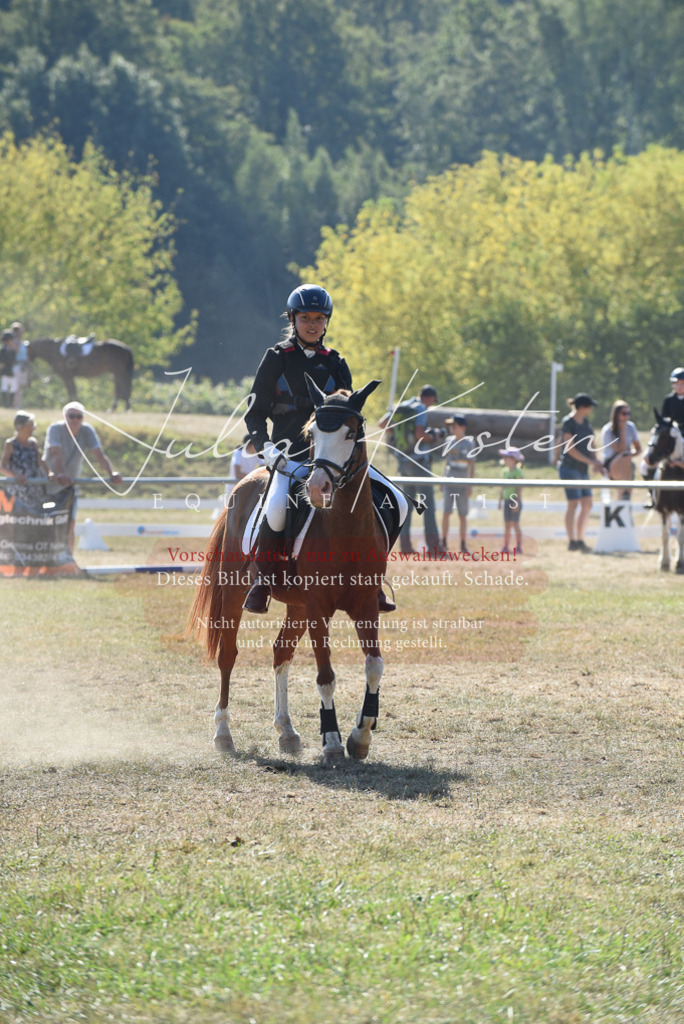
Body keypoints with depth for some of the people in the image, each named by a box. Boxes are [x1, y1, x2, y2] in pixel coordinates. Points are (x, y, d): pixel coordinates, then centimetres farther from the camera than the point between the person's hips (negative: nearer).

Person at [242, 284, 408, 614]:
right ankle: (262, 577, -12)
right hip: (291, 456, -4)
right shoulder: (277, 358, 5)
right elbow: (255, 413, 5)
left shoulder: (335, 363, 15)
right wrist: (266, 448, -11)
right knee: (277, 507, -36)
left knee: (395, 503, -10)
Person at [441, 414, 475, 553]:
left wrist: (470, 485, -4)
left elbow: (472, 464, -1)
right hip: (449, 483, 2)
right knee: (446, 512, -5)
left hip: (463, 484, -2)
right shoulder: (449, 441, 7)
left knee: (462, 515, 3)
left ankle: (463, 544, 9)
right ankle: (444, 542, 0)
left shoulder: (469, 443, -2)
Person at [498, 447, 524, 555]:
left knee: (515, 524, -3)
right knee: (507, 525, 8)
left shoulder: (517, 472, -10)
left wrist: (516, 502, -17)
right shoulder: (504, 471, 11)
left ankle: (519, 547, 3)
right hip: (506, 500, 7)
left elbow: (518, 488, -13)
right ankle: (506, 547, 12)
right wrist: (500, 500, 16)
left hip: (514, 500, -7)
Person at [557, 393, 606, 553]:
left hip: (582, 469, 8)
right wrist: (590, 462, -17)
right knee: (574, 504, -8)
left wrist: (596, 463, 3)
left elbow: (590, 444, 17)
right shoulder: (568, 423, -12)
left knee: (587, 504, 4)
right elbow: (570, 449, -17)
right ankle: (572, 541, -3)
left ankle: (580, 540, 10)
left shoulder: (585, 421, 12)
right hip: (570, 468, -8)